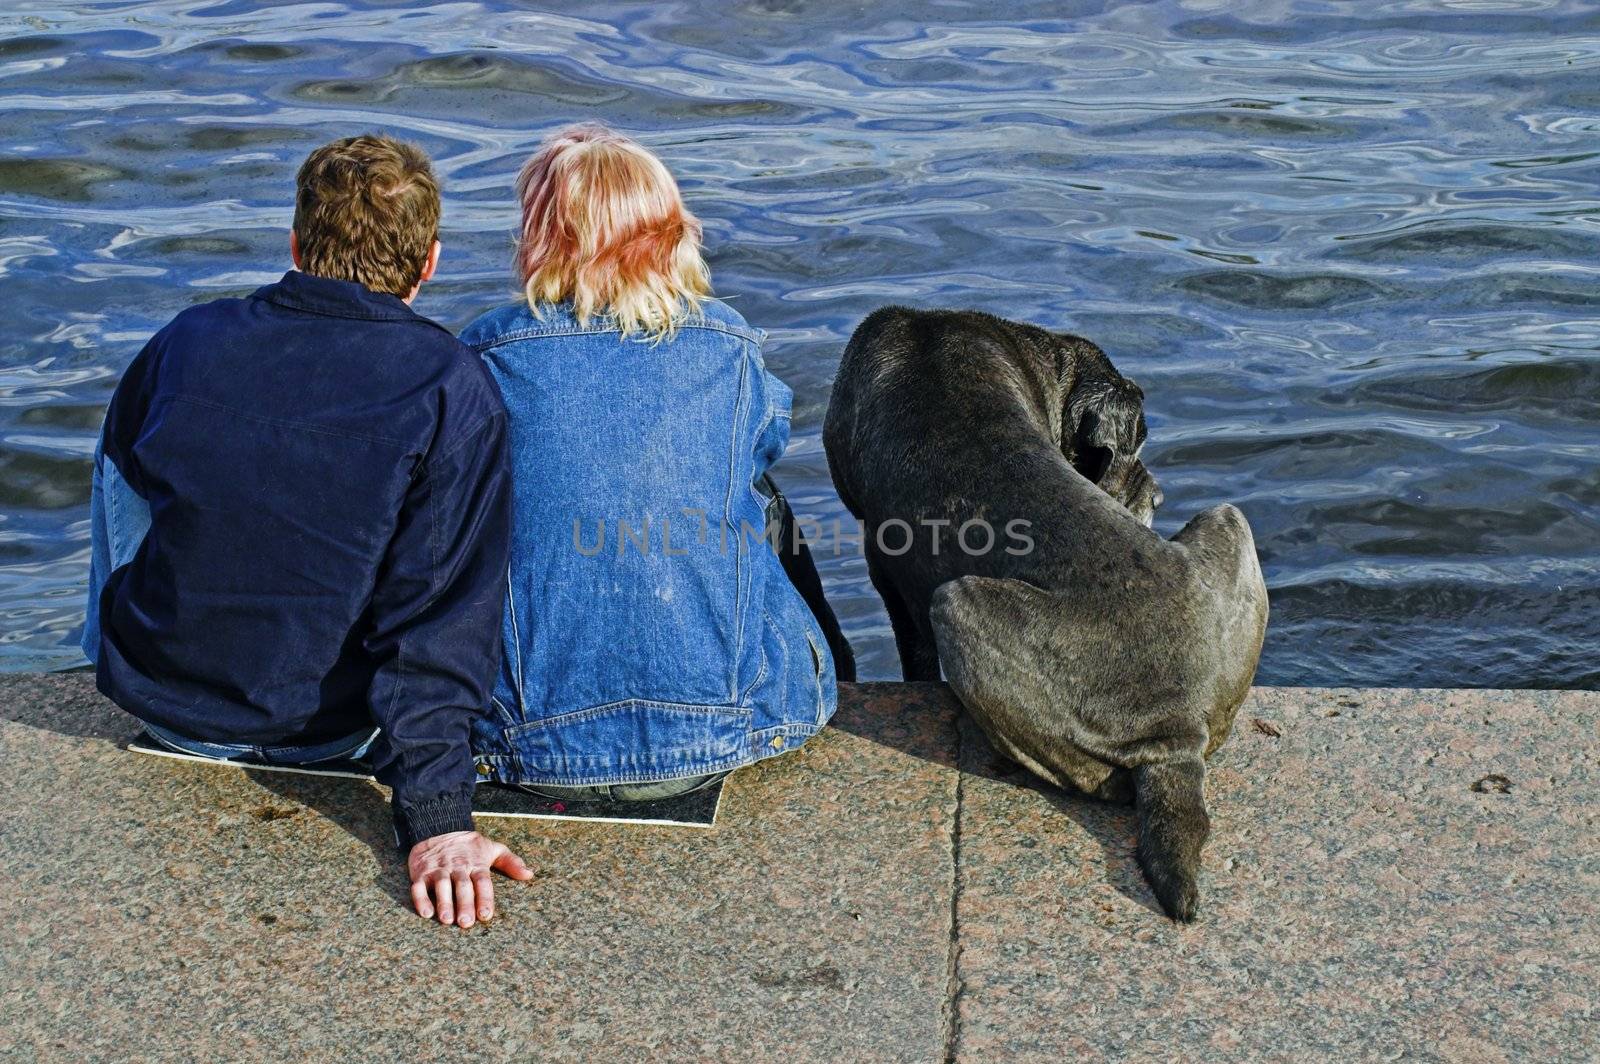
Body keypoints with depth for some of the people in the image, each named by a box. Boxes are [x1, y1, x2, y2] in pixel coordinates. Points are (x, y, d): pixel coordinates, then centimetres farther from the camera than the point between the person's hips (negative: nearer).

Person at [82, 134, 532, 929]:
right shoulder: (451, 387, -18)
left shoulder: (187, 339, -8)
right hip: (323, 734, -2)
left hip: (156, 702, 3)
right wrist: (434, 819, -23)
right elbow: (444, 612, -23)